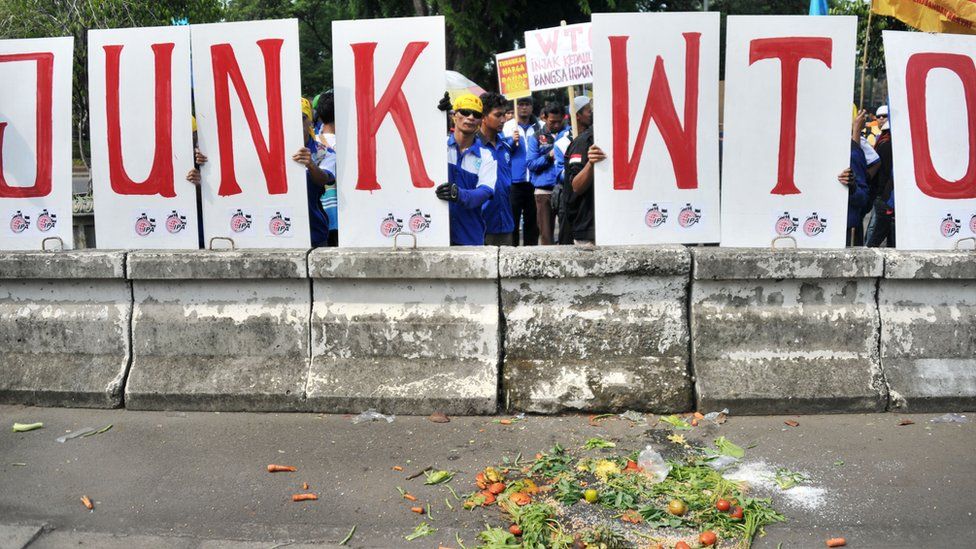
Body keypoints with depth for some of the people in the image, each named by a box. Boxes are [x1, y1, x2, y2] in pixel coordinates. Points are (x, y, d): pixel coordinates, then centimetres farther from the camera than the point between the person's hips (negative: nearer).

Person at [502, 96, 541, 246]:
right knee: (513, 219, 1)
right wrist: (512, 141, -19)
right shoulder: (508, 126, 2)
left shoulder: (539, 126, 9)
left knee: (532, 220, 11)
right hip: (514, 181, -3)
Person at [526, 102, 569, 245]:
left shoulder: (569, 134, 8)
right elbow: (530, 163, 3)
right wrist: (549, 156, -7)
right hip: (544, 190, 0)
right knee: (546, 231, 2)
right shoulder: (536, 138, 9)